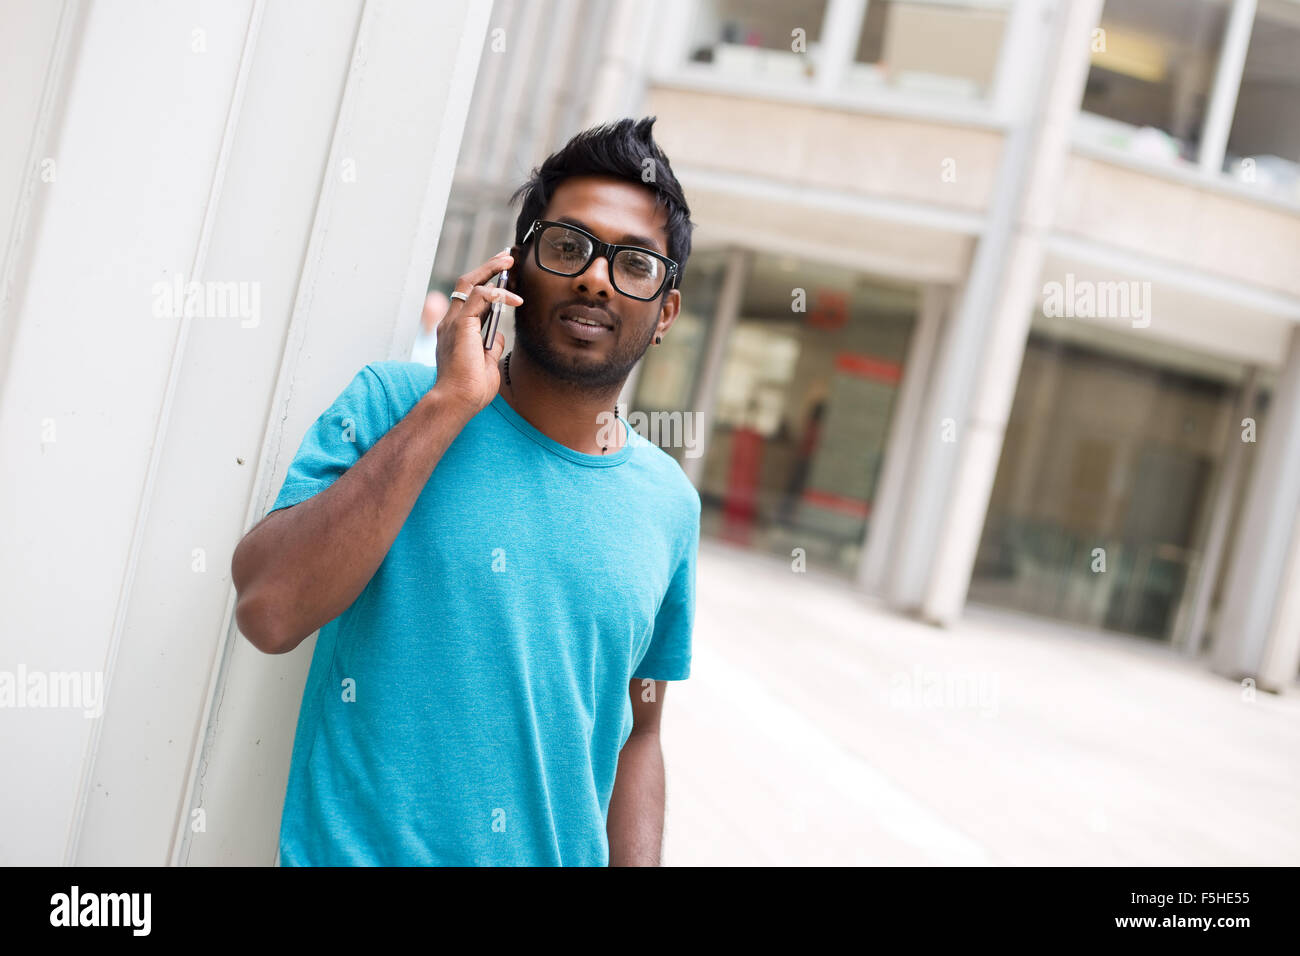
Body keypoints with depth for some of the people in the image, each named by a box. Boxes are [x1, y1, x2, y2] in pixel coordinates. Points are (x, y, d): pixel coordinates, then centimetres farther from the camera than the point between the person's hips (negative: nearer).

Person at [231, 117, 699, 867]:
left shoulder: (670, 502, 0)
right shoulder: (391, 404, -9)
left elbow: (638, 737, 7)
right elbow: (269, 613, -22)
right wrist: (450, 402, -21)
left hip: (563, 856, 3)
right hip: (353, 848, -3)